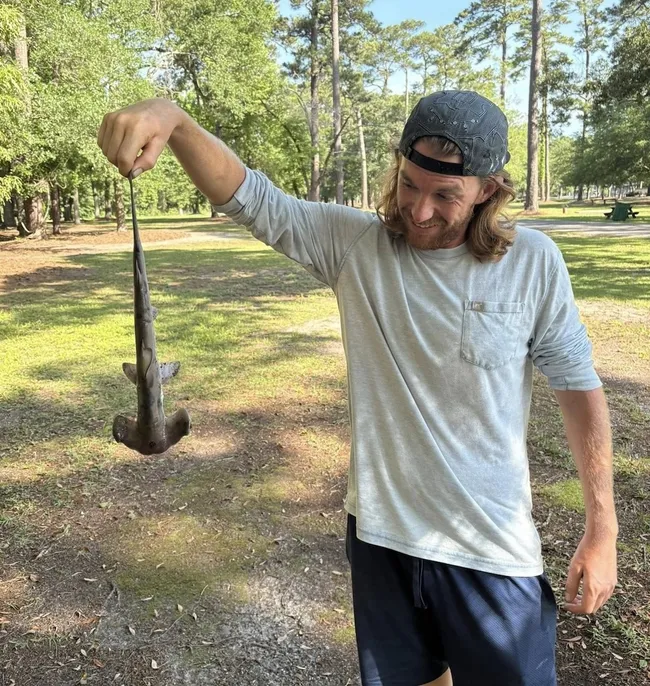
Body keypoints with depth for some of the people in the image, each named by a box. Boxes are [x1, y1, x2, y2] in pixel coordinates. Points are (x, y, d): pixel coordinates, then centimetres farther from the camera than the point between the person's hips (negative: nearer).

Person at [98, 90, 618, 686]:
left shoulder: (533, 262, -10)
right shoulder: (353, 244, -8)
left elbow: (579, 386, -3)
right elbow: (248, 196, -17)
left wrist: (602, 529, -3)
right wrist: (173, 120, -37)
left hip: (493, 549, -1)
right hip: (381, 532, 2)